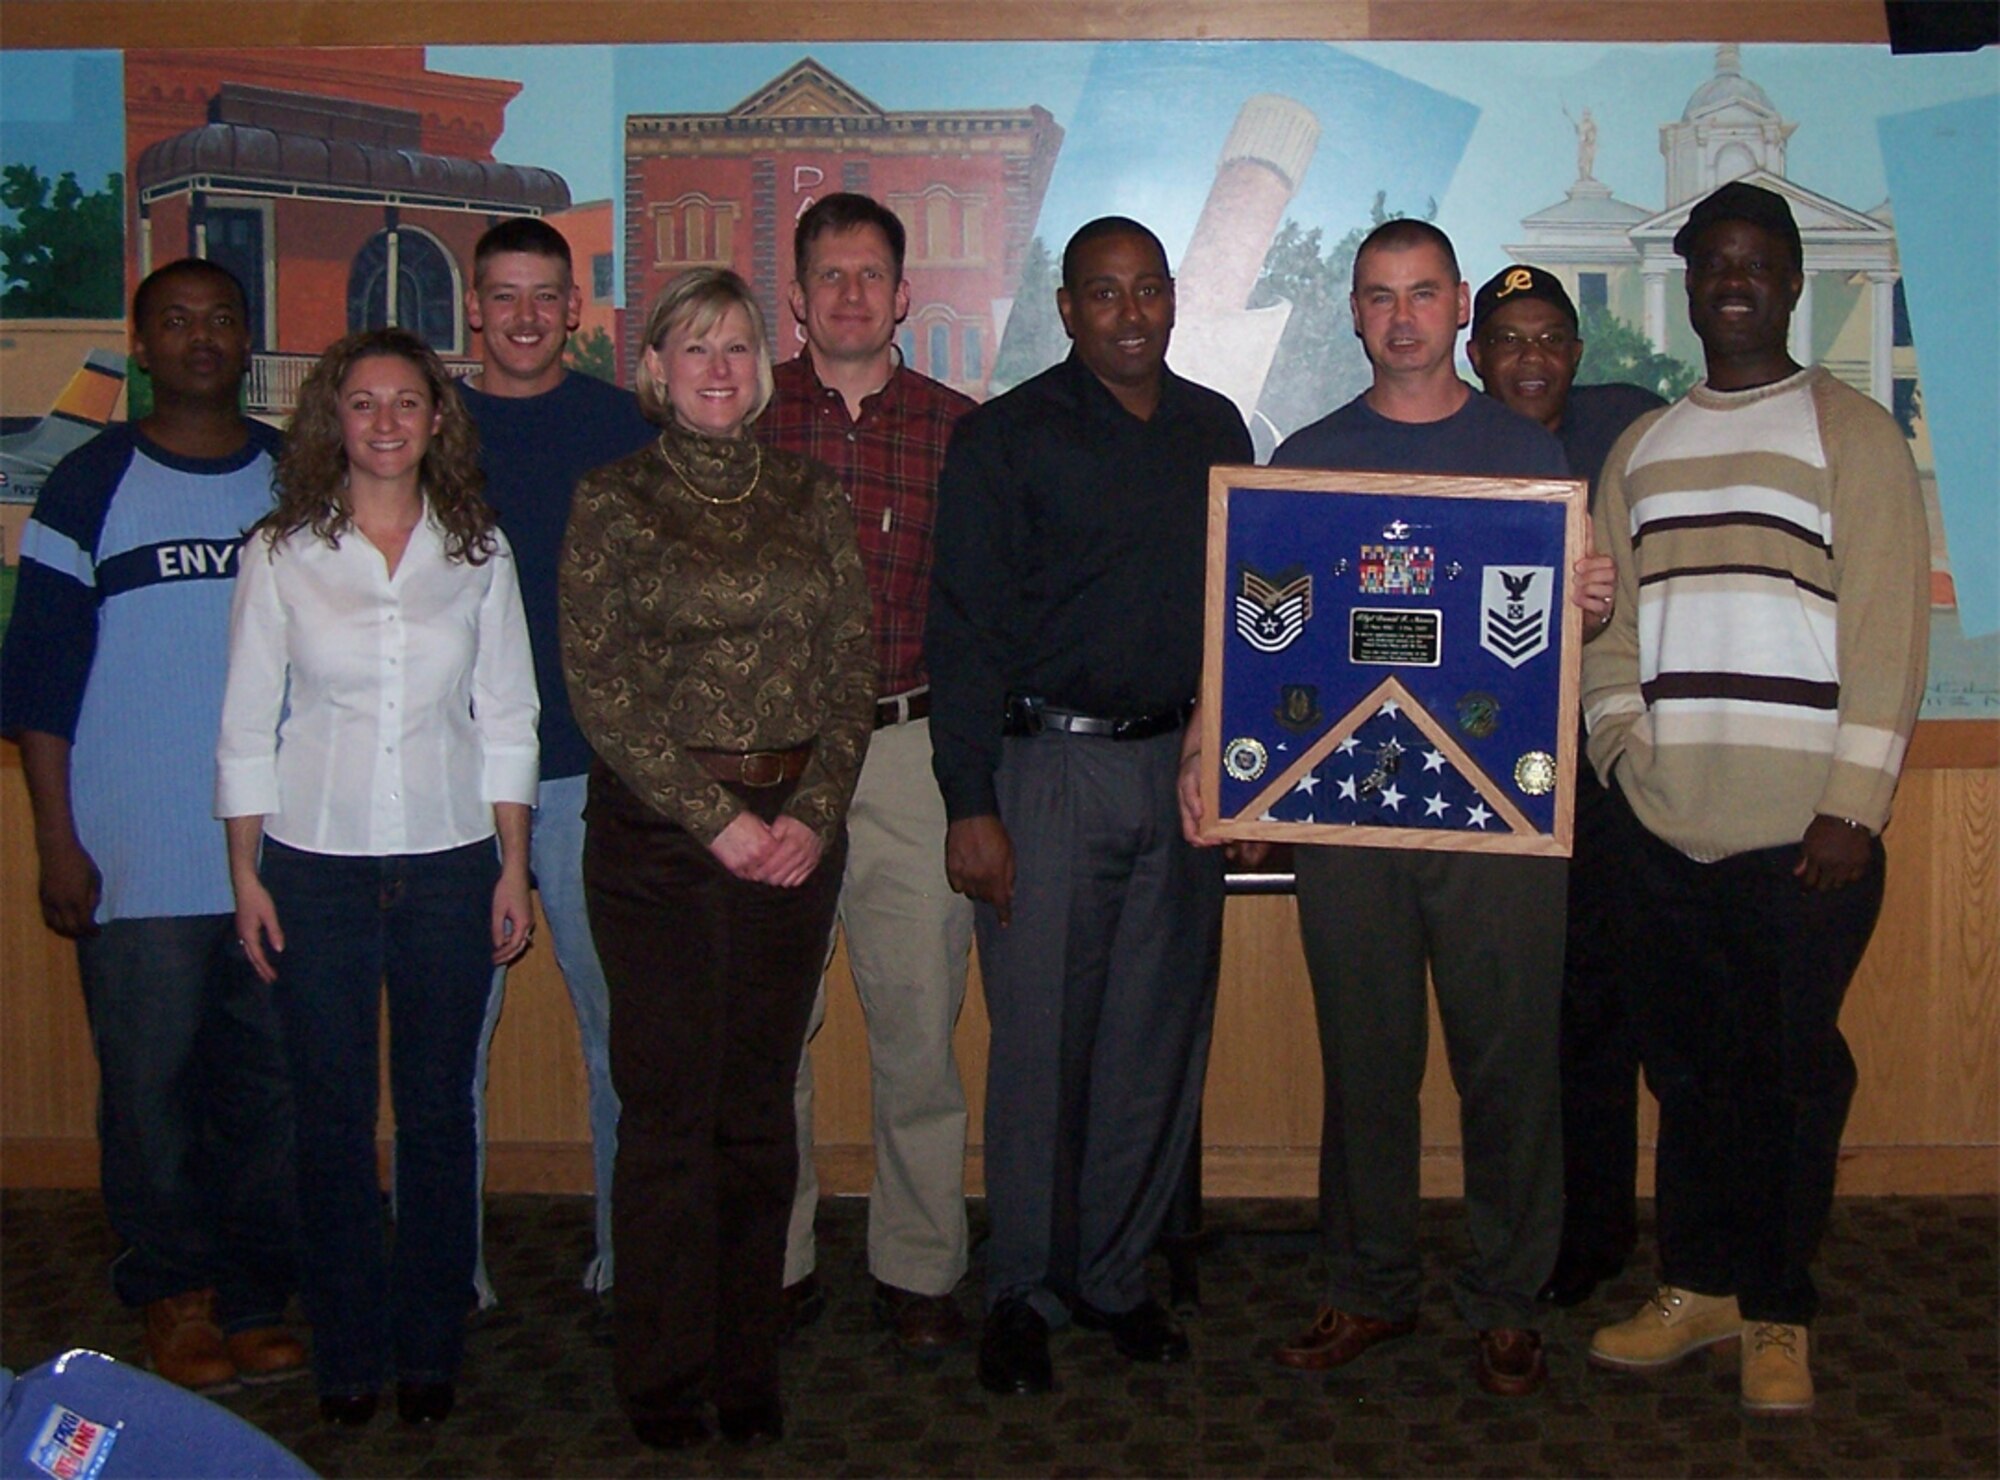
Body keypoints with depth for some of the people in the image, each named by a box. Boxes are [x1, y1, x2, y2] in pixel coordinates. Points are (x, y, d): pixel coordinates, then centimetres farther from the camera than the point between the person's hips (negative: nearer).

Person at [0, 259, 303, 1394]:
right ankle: (176, 1298, 19)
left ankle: (256, 1299, 19)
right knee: (152, 1088, 3)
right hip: (138, 863, -2)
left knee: (272, 1086, 6)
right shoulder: (93, 485, 1)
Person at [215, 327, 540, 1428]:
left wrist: (513, 869, 4)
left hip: (448, 862, 1)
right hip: (315, 865, -1)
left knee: (437, 1112, 6)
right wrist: (246, 876, 0)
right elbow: (247, 728, 4)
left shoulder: (479, 551, 4)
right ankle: (347, 1355, 19)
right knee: (333, 1117, 5)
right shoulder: (280, 554, 1)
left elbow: (506, 718, 7)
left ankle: (430, 1353, 20)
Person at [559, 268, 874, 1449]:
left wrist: (814, 814, -6)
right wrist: (715, 819, -10)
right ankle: (665, 1377, 15)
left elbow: (853, 673, 6)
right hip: (656, 831, -2)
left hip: (796, 830, 2)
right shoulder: (613, 502, 1)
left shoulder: (813, 499, 9)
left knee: (761, 1108, 7)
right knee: (668, 1109, 1)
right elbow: (599, 687, -5)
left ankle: (749, 1367, 19)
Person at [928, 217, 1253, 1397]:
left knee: (1161, 1038, 7)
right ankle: (1024, 1292, 13)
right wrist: (969, 805, -11)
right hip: (1051, 764, -4)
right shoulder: (1009, 436, -1)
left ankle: (1117, 1275, 21)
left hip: (1184, 764, 4)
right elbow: (965, 627, -5)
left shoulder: (1216, 431, 13)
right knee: (1041, 1043, -1)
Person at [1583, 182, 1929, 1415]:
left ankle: (1780, 1314, 17)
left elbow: (1889, 629, -6)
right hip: (1669, 827, 4)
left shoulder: (1853, 434, 1)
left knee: (1793, 1072, 4)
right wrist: (1623, 745, 0)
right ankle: (1699, 1285, 26)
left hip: (1804, 828, -4)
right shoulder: (1642, 449, 16)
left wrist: (1853, 806, -12)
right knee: (1690, 1068, 12)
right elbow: (1608, 620, 15)